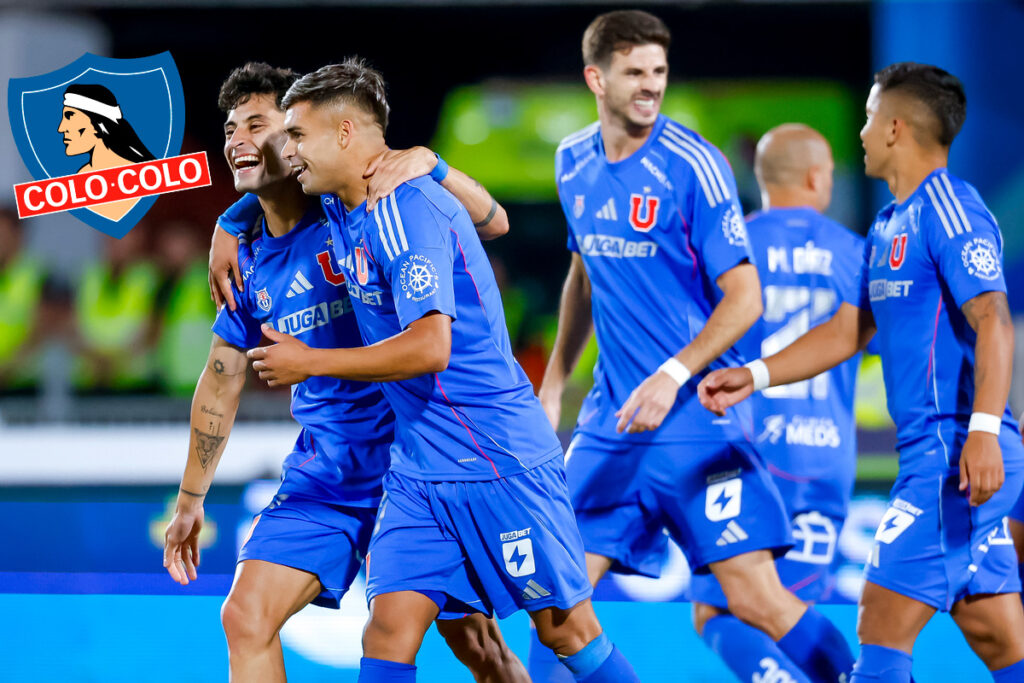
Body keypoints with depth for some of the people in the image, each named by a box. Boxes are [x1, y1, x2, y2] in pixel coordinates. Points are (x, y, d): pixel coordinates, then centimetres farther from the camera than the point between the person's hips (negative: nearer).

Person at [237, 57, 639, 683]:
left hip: (499, 461, -8)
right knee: (389, 630, -5)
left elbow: (429, 347, -27)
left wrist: (309, 363, -18)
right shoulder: (344, 203, 9)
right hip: (418, 469, 8)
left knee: (565, 630, 1)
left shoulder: (406, 209, -19)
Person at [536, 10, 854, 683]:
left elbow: (744, 297, -11)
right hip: (610, 420, 5)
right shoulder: (573, 163, 8)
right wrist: (553, 382, 25)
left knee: (758, 598, -11)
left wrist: (673, 377, -22)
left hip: (697, 414, -5)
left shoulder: (693, 165, -11)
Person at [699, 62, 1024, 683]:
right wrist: (755, 376, 18)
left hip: (957, 452, -9)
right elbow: (848, 332, 26)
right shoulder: (889, 226, 20)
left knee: (883, 625, -9)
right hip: (931, 451, 9)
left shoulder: (948, 208, -10)